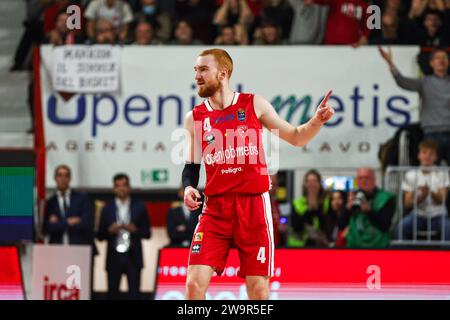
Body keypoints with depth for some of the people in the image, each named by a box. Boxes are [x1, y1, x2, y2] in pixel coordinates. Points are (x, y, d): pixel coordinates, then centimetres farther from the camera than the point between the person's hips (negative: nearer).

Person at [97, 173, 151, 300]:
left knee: (134, 293, -5)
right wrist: (110, 231, -12)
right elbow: (100, 236, 8)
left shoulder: (139, 207, 6)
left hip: (133, 257, -1)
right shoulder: (107, 209, 8)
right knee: (112, 294, 2)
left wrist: (135, 230, -13)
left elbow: (147, 233, 5)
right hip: (114, 257, 1)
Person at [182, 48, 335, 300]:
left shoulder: (254, 104, 4)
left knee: (258, 288, -1)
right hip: (215, 208, 1)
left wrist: (316, 121, -9)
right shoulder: (194, 118, 9)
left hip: (254, 206, -1)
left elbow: (296, 137, 9)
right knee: (195, 283, -10)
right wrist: (189, 187, -4)